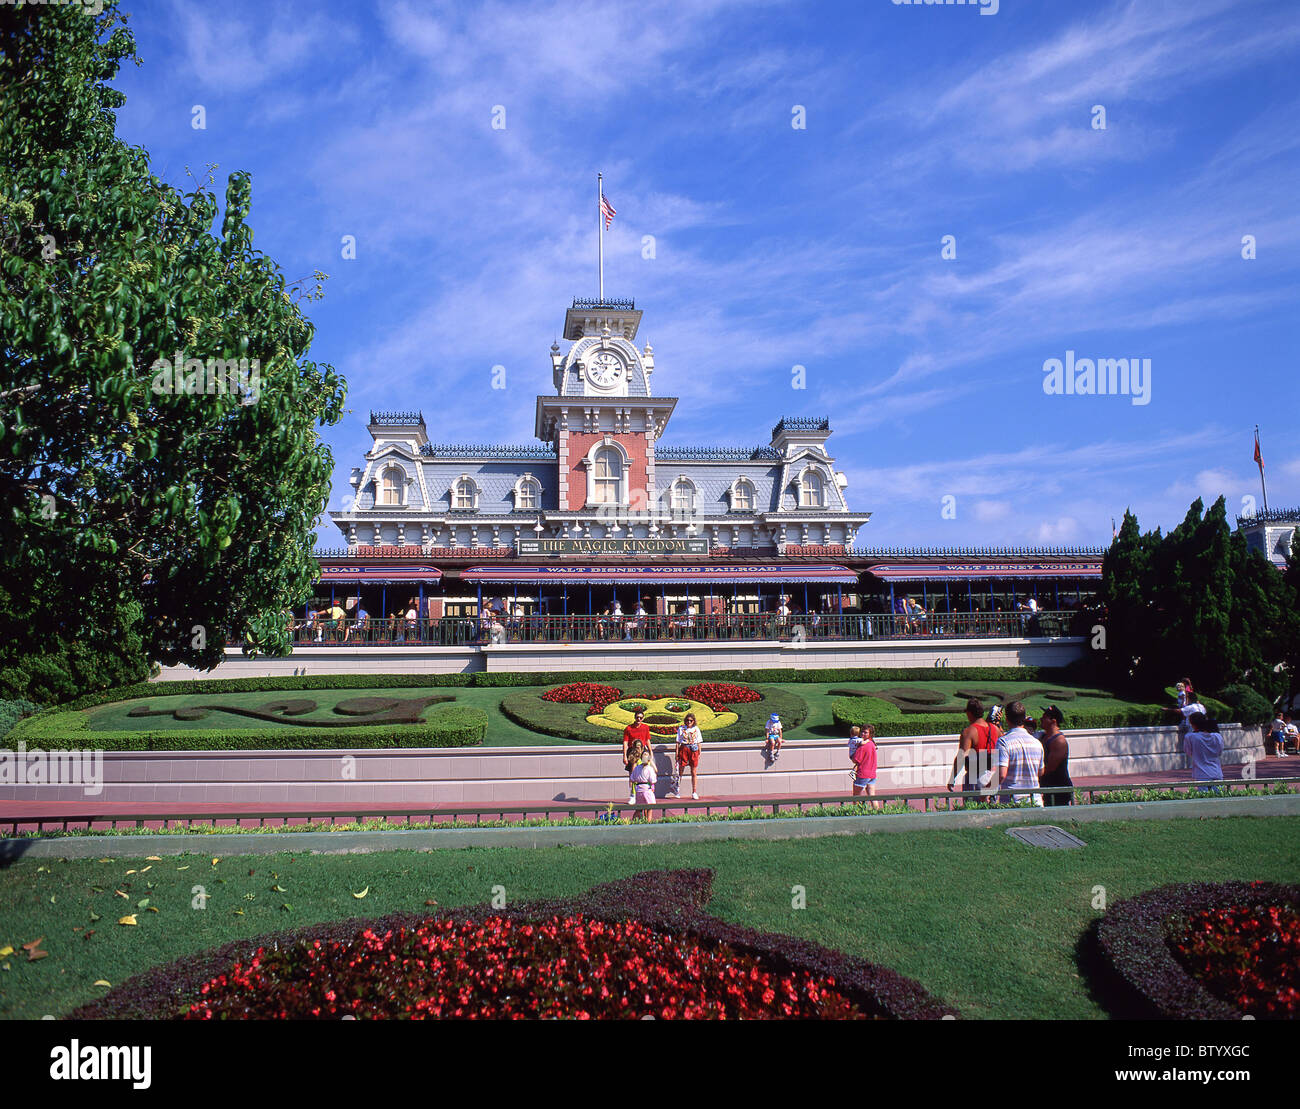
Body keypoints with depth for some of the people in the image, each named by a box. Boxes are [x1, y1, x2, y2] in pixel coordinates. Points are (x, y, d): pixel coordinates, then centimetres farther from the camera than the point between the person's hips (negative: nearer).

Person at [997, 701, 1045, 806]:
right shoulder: (1037, 742, 7)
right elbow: (1041, 773, 17)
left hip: (1012, 801, -5)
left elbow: (1001, 775, -18)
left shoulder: (1004, 741, -10)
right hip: (1035, 801, 5)